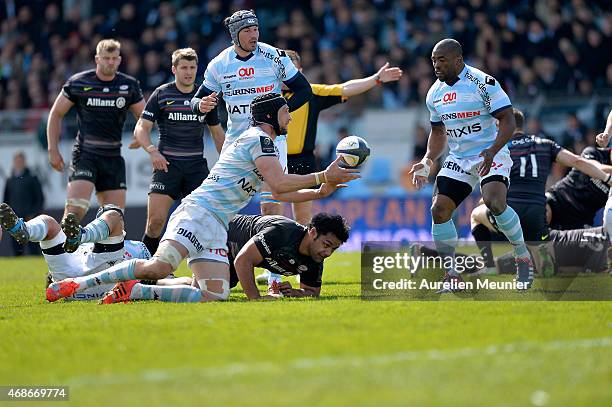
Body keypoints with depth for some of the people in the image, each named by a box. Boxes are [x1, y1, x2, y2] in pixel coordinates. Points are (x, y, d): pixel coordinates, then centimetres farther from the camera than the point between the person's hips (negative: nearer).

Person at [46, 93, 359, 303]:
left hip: (216, 226, 10)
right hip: (199, 212, -10)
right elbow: (280, 183, -15)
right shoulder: (258, 138, -3)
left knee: (214, 296, -8)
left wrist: (320, 192, 31)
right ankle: (81, 282, -24)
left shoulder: (261, 142, 28)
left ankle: (134, 291, -3)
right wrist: (322, 177, -6)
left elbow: (278, 192, 39)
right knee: (160, 268, -30)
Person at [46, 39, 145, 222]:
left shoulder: (129, 85, 6)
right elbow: (56, 114, 7)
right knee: (76, 208, -21)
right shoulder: (78, 83, -2)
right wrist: (53, 150, 1)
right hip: (85, 154, -4)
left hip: (113, 157, 4)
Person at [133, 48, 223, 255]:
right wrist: (152, 151, -19)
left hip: (197, 165, 3)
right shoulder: (161, 94, 2)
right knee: (155, 220, -12)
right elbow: (141, 129, -1)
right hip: (167, 164, -3)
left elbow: (217, 132, 22)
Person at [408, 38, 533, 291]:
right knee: (439, 210, -8)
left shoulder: (483, 83, -14)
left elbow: (508, 121, -16)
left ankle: (523, 258, -8)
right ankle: (451, 275, 4)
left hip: (491, 155, -6)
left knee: (494, 203, -29)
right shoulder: (435, 93, 7)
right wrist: (427, 161, 4)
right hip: (458, 158, 7)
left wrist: (491, 152, -29)